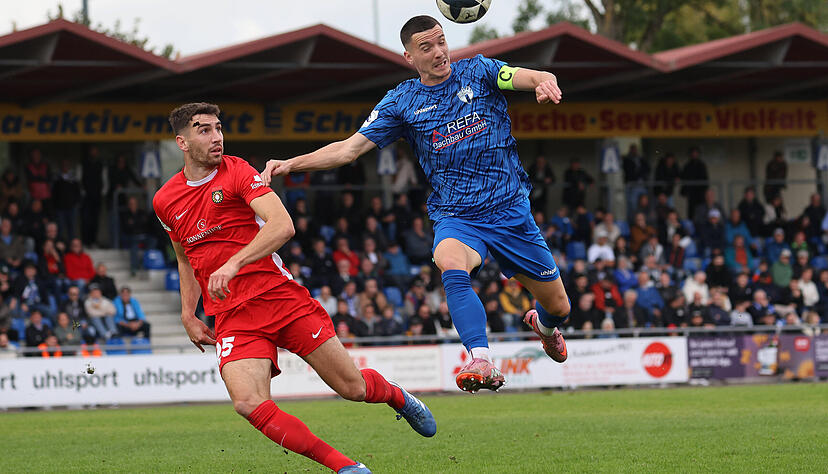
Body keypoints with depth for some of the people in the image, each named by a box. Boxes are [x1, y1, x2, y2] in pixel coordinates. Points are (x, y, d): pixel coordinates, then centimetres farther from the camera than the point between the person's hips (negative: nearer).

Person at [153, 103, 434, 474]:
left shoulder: (237, 172, -4)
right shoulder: (165, 202, 10)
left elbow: (282, 225, -19)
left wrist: (234, 264, -30)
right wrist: (188, 316, 17)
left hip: (281, 297, -2)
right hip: (232, 318, 2)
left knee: (353, 388, 0)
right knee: (249, 404, -24)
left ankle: (397, 397, 38)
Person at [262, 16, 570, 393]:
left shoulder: (478, 71, -1)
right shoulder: (402, 102, 1)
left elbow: (532, 77, -16)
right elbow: (349, 149, -1)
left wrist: (544, 82, -42)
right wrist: (290, 164, -13)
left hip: (511, 210, 1)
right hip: (454, 217, -1)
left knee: (558, 306, 8)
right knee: (451, 267, -38)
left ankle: (543, 325, 47)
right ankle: (482, 362, -48)